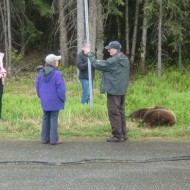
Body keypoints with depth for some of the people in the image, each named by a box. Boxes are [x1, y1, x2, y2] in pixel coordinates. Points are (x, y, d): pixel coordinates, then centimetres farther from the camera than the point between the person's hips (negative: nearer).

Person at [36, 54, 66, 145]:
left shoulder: (41, 72, 2)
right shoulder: (57, 73, -19)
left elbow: (37, 86, 9)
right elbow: (60, 88, -17)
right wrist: (63, 98, -3)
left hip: (44, 101, 6)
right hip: (54, 101, -6)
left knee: (45, 119, 14)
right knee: (53, 119, 1)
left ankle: (45, 138, 17)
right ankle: (54, 139, 4)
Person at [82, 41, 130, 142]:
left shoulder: (113, 61, -19)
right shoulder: (125, 60, 8)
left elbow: (97, 65, -14)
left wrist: (89, 54, -5)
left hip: (113, 91, -8)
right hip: (122, 90, 8)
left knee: (114, 113, -2)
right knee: (121, 112, 14)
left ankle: (117, 135, -1)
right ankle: (123, 134, 18)